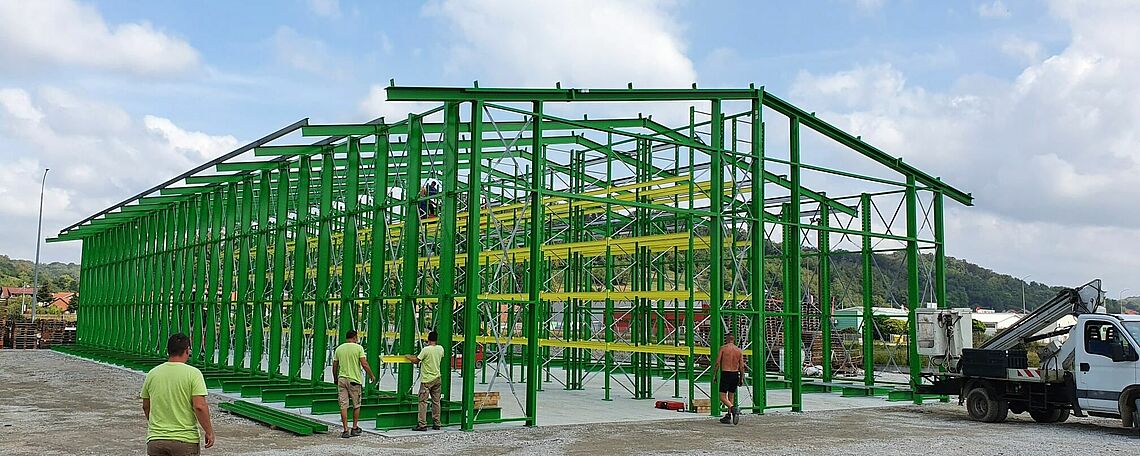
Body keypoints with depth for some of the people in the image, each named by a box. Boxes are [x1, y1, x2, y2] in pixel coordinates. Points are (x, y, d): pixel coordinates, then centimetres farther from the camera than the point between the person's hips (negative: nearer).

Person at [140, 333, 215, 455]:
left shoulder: (152, 374, 5)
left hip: (155, 439, 4)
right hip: (185, 440, -3)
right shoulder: (193, 373, -9)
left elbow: (146, 406, 15)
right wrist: (209, 431, -6)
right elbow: (200, 406, -16)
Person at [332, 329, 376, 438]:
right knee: (356, 405, 13)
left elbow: (335, 367, 9)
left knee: (343, 406, 2)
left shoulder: (339, 349, 6)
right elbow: (364, 364, -10)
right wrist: (371, 375, 2)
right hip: (354, 380, -2)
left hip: (342, 379, 2)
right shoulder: (358, 348, -5)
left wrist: (336, 379, 23)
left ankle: (346, 430, 0)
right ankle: (355, 428, 19)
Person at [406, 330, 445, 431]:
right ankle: (436, 424, 14)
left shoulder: (426, 349, -15)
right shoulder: (440, 349, 3)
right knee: (436, 401, 11)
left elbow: (416, 361, -9)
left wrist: (409, 357, 11)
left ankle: (422, 424, -8)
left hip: (427, 380, -6)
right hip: (437, 379, 6)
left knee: (423, 401, -3)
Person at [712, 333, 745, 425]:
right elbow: (742, 367, 5)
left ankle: (733, 409, -29)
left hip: (725, 373, -4)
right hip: (735, 374, 4)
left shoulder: (723, 348, -1)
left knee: (723, 397, -4)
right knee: (731, 396, 16)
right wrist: (741, 378, 12)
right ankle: (728, 417, 16)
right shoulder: (739, 350, 9)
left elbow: (717, 363, -7)